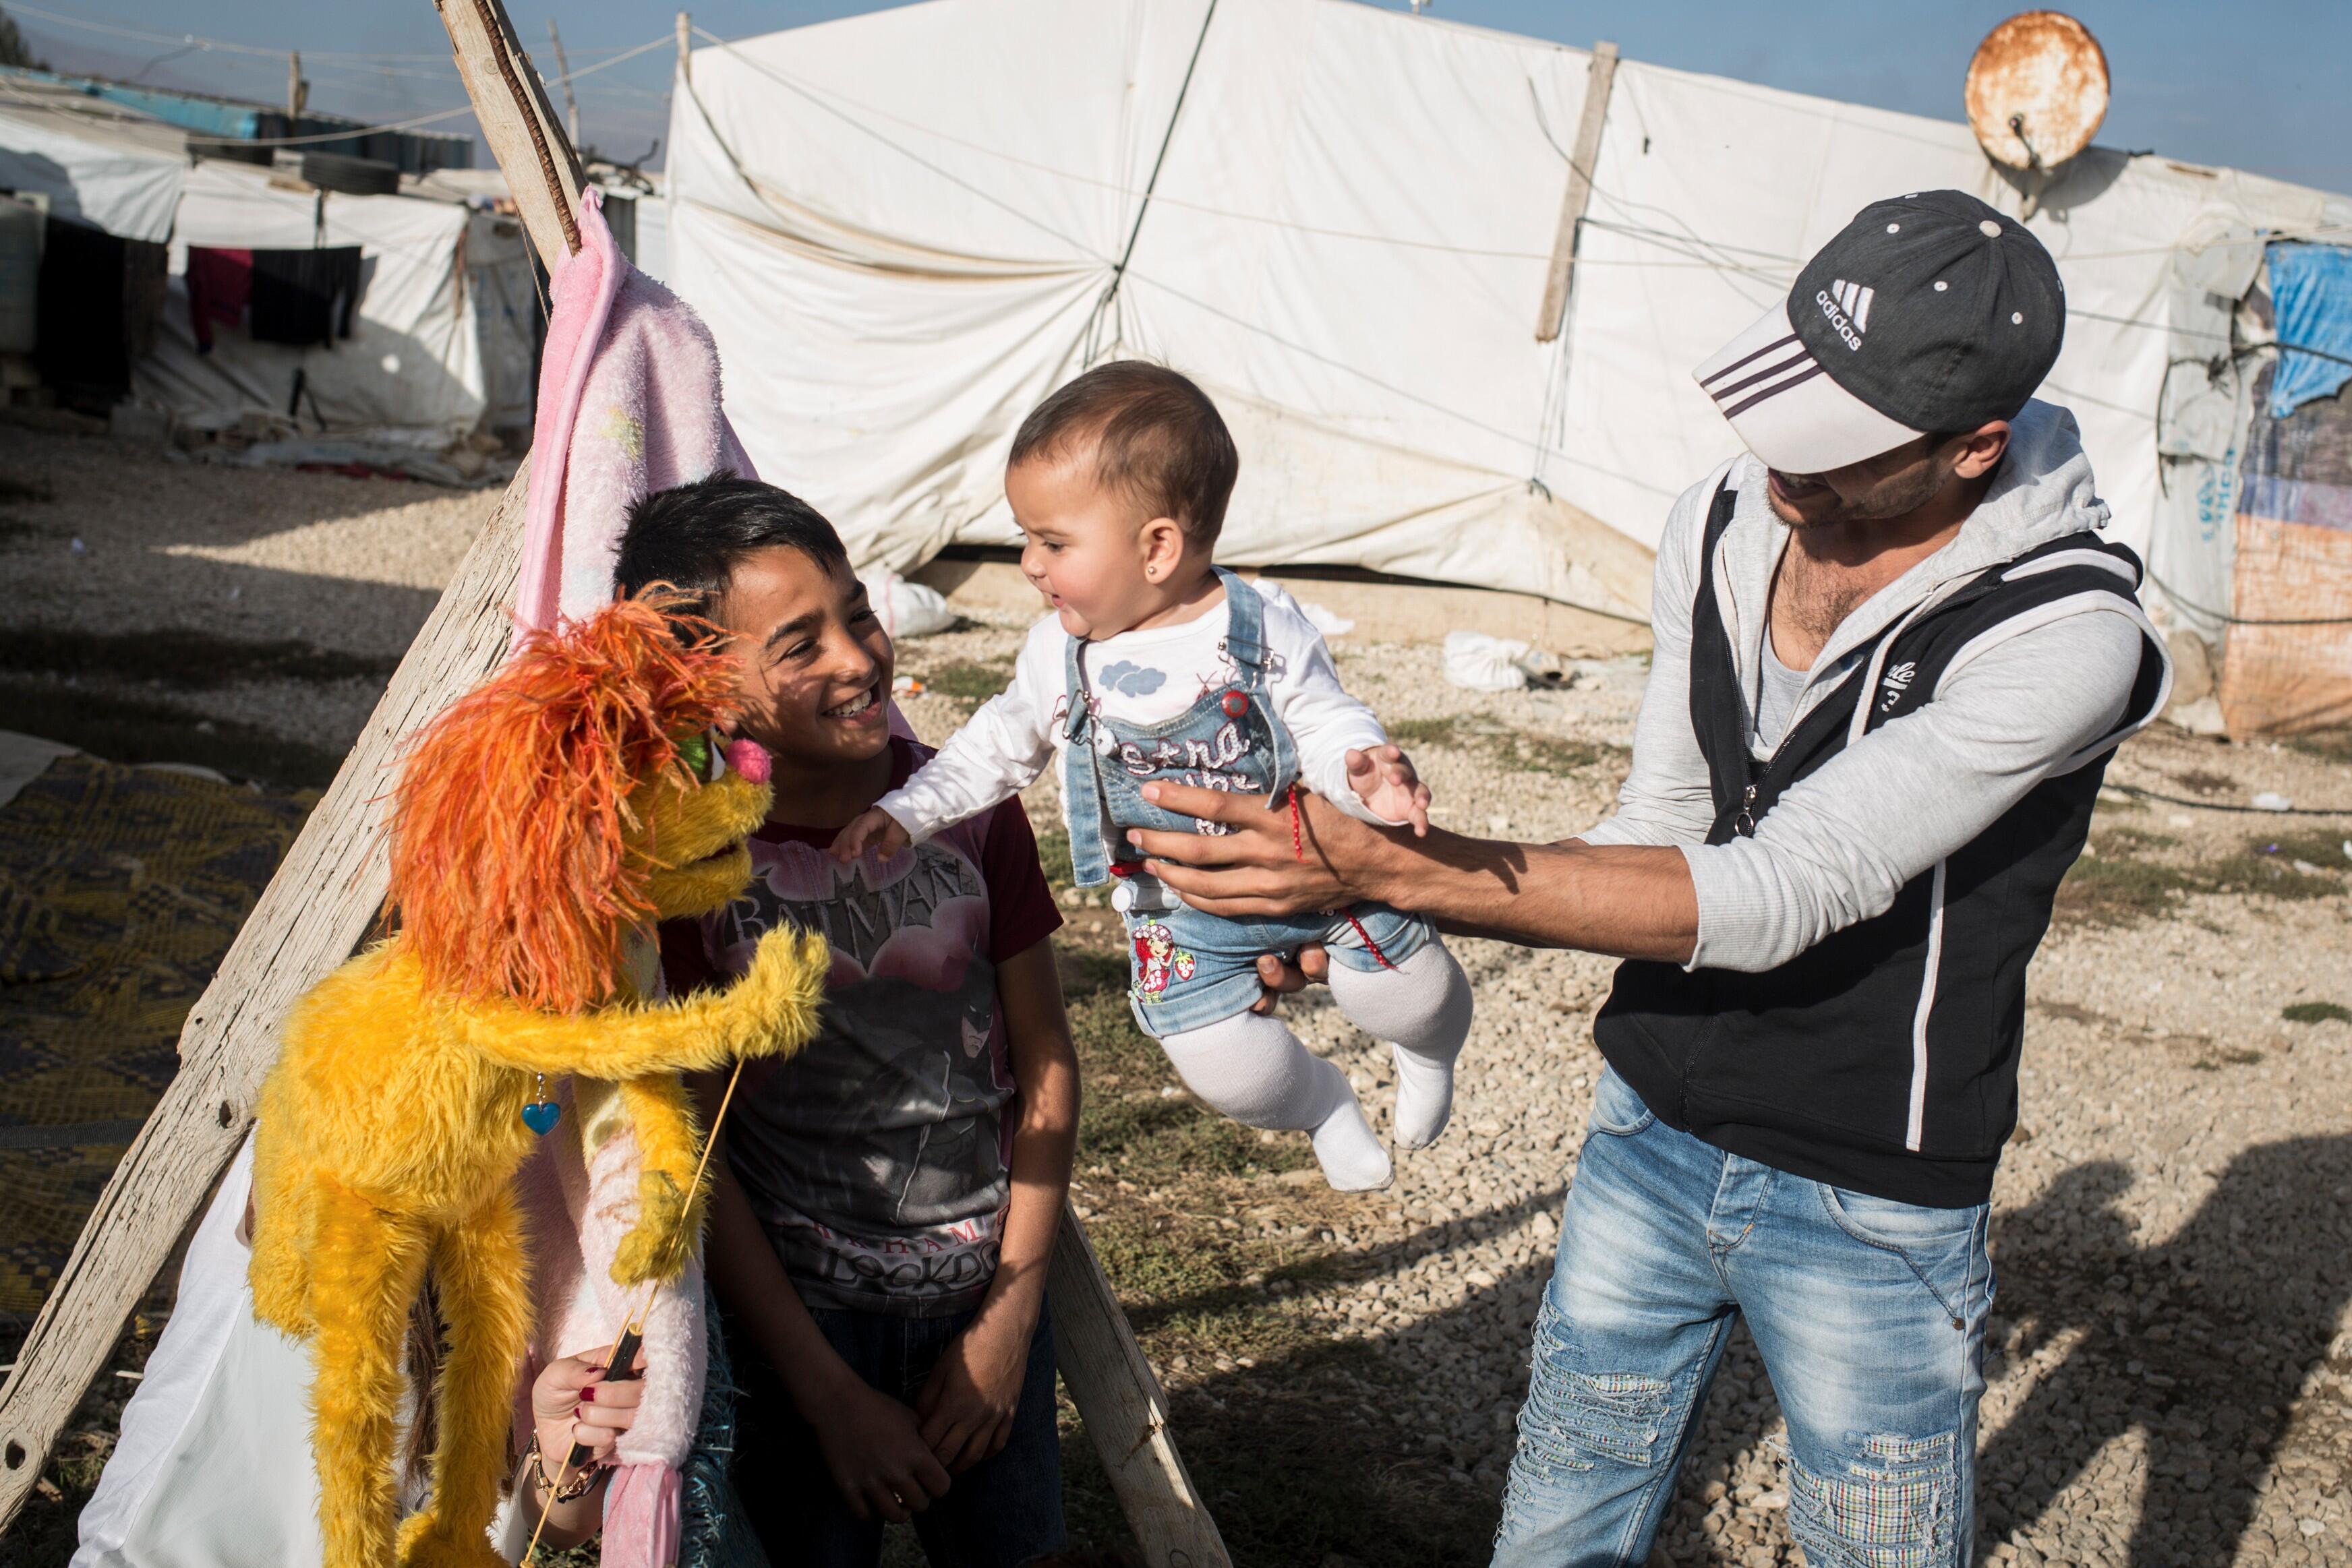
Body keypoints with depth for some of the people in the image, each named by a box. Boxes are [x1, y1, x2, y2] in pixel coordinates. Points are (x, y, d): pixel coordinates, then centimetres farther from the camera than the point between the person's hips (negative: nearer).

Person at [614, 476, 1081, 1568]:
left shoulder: (967, 805, -7)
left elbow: (1045, 1065, 1)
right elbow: (692, 1151, -12)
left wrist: (1009, 1318, -3)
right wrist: (830, 1395, -11)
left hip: (987, 1296, 3)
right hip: (798, 1318, -3)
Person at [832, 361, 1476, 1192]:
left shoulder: (1266, 631, -17)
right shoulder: (1060, 654, -7)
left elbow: (1329, 725, -15)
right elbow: (998, 748, 8)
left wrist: (1370, 776, -38)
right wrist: (905, 811, 3)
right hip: (1180, 914, 2)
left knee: (1406, 986, -8)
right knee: (1222, 1066, -10)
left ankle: (1426, 1048, 31)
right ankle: (1320, 1101, 25)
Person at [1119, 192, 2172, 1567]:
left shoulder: (2059, 632, -25)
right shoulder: (1720, 527, -5)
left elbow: (1770, 898, -30)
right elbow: (1664, 837, 3)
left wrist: (1385, 868, -35)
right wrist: (1366, 917, -10)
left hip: (1869, 1206, -5)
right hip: (1652, 1136, 5)